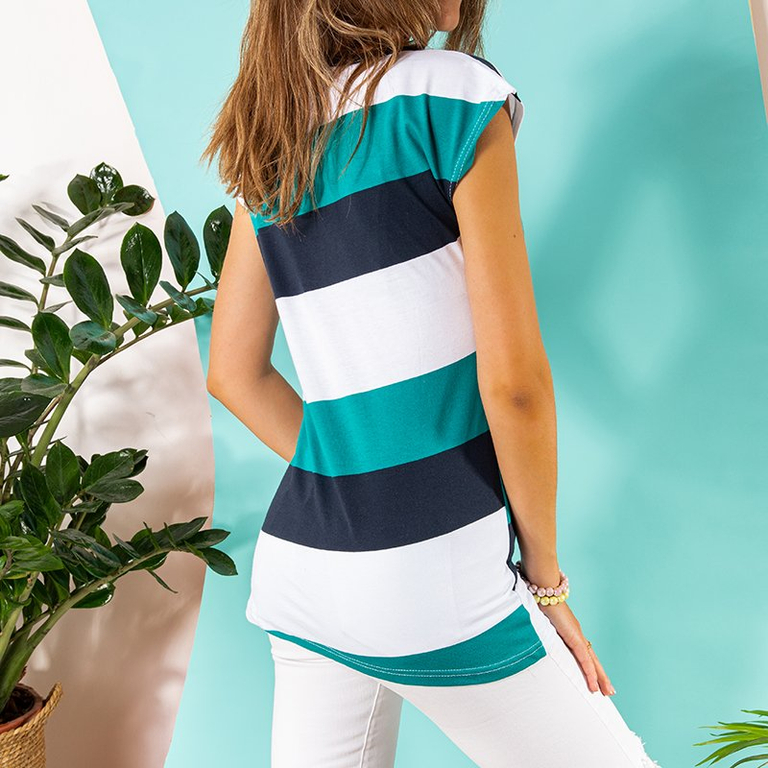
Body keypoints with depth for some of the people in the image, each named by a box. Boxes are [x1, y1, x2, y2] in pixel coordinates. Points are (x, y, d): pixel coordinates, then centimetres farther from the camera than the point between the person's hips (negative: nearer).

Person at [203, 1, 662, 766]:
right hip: (436, 575, -6)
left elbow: (232, 373, 13)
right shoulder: (454, 92, -9)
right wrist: (546, 575, 0)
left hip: (299, 561, 7)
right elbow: (512, 379, -11)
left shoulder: (269, 152, 10)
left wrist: (356, 489, 13)